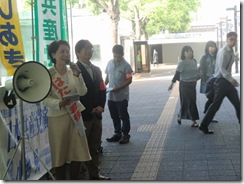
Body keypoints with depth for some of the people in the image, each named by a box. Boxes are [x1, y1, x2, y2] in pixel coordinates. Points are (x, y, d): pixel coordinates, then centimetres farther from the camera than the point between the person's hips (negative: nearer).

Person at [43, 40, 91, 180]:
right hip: (58, 117, -4)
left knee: (78, 153, 8)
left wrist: (77, 76, -17)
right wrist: (59, 103, -28)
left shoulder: (73, 72, 6)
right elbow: (46, 99, -11)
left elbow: (82, 92, -5)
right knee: (60, 155, 4)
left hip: (75, 116, 5)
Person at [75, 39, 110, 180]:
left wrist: (101, 106, -4)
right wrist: (90, 109, -15)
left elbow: (102, 90, 13)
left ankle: (95, 175, 22)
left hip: (96, 114, 7)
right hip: (82, 115, -7)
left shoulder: (96, 70, 17)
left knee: (95, 147, 13)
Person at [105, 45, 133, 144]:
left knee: (124, 116, 4)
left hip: (122, 96, -5)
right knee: (114, 116, 15)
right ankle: (117, 133, 28)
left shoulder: (126, 65, -12)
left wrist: (118, 88, -23)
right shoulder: (110, 63, 5)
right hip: (111, 95, 6)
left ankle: (125, 135, 16)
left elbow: (129, 80, -13)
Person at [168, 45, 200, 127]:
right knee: (190, 102, -5)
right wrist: (172, 84, -11)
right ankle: (193, 121, 0)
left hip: (193, 84, 7)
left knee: (189, 102, 11)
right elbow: (177, 74, -11)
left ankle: (180, 117, 29)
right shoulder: (182, 63, -12)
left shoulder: (194, 61, 6)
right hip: (185, 84, -7)